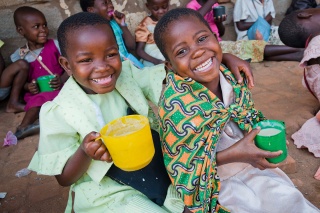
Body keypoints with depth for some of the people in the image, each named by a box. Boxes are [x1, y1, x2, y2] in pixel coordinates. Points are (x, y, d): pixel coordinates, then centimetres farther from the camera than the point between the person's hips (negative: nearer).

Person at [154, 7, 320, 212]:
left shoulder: (230, 76, -12)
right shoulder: (177, 104, -30)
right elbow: (181, 164, -22)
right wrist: (235, 154, -28)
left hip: (250, 166, 6)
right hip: (214, 182, -5)